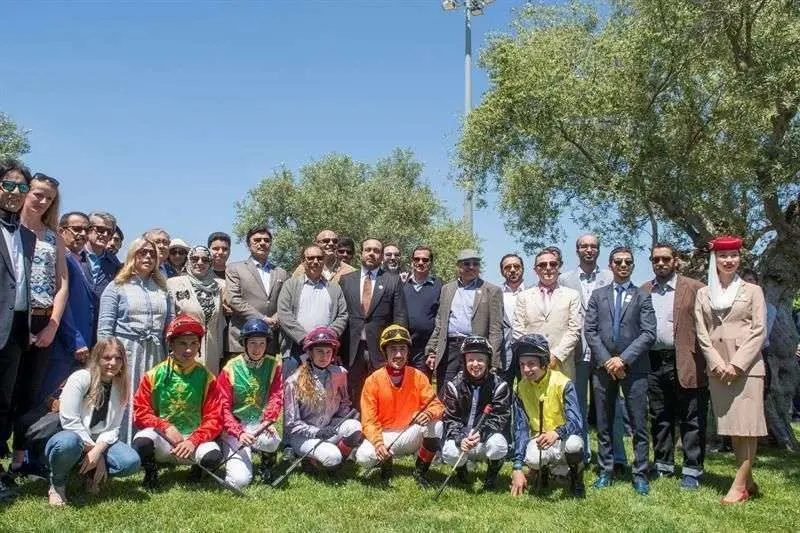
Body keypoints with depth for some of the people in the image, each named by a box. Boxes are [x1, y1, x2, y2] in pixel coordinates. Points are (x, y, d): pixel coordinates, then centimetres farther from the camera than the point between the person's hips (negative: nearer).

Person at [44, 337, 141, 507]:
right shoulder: (80, 378, -14)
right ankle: (57, 484, -8)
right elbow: (69, 421, -20)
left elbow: (113, 428, -4)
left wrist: (98, 450, -22)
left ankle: (92, 475, 8)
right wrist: (92, 448, -20)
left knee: (132, 462, -24)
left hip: (100, 442, 4)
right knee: (68, 442, -42)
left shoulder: (121, 386, 2)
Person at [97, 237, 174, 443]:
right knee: (125, 402, -5)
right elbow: (105, 327, -1)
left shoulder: (162, 289, 18)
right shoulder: (117, 287, 5)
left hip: (155, 355, 4)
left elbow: (170, 325, 16)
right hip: (126, 351, -4)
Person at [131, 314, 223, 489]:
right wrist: (165, 427, -17)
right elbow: (140, 412, -2)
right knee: (142, 442, -33)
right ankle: (150, 471, 3)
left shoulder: (206, 378, -1)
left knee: (213, 457, -30)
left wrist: (193, 441, -20)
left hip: (194, 437, 0)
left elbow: (214, 418, -5)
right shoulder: (154, 375, -1)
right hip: (161, 437, 0)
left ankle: (197, 469, 10)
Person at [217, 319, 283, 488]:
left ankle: (267, 460, 1)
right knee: (240, 480, -18)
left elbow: (276, 396, -7)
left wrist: (268, 420, -27)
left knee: (270, 441, -36)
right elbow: (223, 407, -8)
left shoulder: (273, 365, 2)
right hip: (235, 426, -1)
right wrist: (239, 433, -23)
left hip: (260, 424, 1)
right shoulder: (230, 369, -5)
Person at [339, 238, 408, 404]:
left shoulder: (393, 281, 5)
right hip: (352, 350, 2)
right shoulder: (346, 280, 11)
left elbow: (401, 318, 3)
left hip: (382, 351, -2)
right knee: (354, 399, 6)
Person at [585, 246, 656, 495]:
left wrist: (623, 359, -12)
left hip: (634, 367, -2)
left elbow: (648, 334, -3)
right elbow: (590, 331, 4)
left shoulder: (642, 297, 6)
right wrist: (606, 360, -7)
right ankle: (605, 472, 17)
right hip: (603, 366, 2)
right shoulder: (598, 295, 12)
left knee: (639, 425, 0)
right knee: (603, 425, 8)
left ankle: (640, 474, 9)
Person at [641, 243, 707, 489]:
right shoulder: (643, 291, 12)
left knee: (690, 420, 2)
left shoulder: (694, 289, 0)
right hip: (653, 363, 4)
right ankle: (663, 465, 25)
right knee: (659, 418, 13)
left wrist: (705, 362, -11)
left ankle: (692, 470, 12)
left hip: (685, 364, -4)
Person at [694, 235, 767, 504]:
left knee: (747, 426, -5)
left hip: (747, 365, -3)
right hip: (718, 368, 3)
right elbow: (702, 333, 5)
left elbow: (759, 331, -3)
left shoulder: (752, 290, 3)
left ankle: (739, 485, -1)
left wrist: (737, 364, -12)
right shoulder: (703, 294, 9)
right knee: (731, 426, 7)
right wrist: (717, 364, -8)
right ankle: (748, 481, 19)